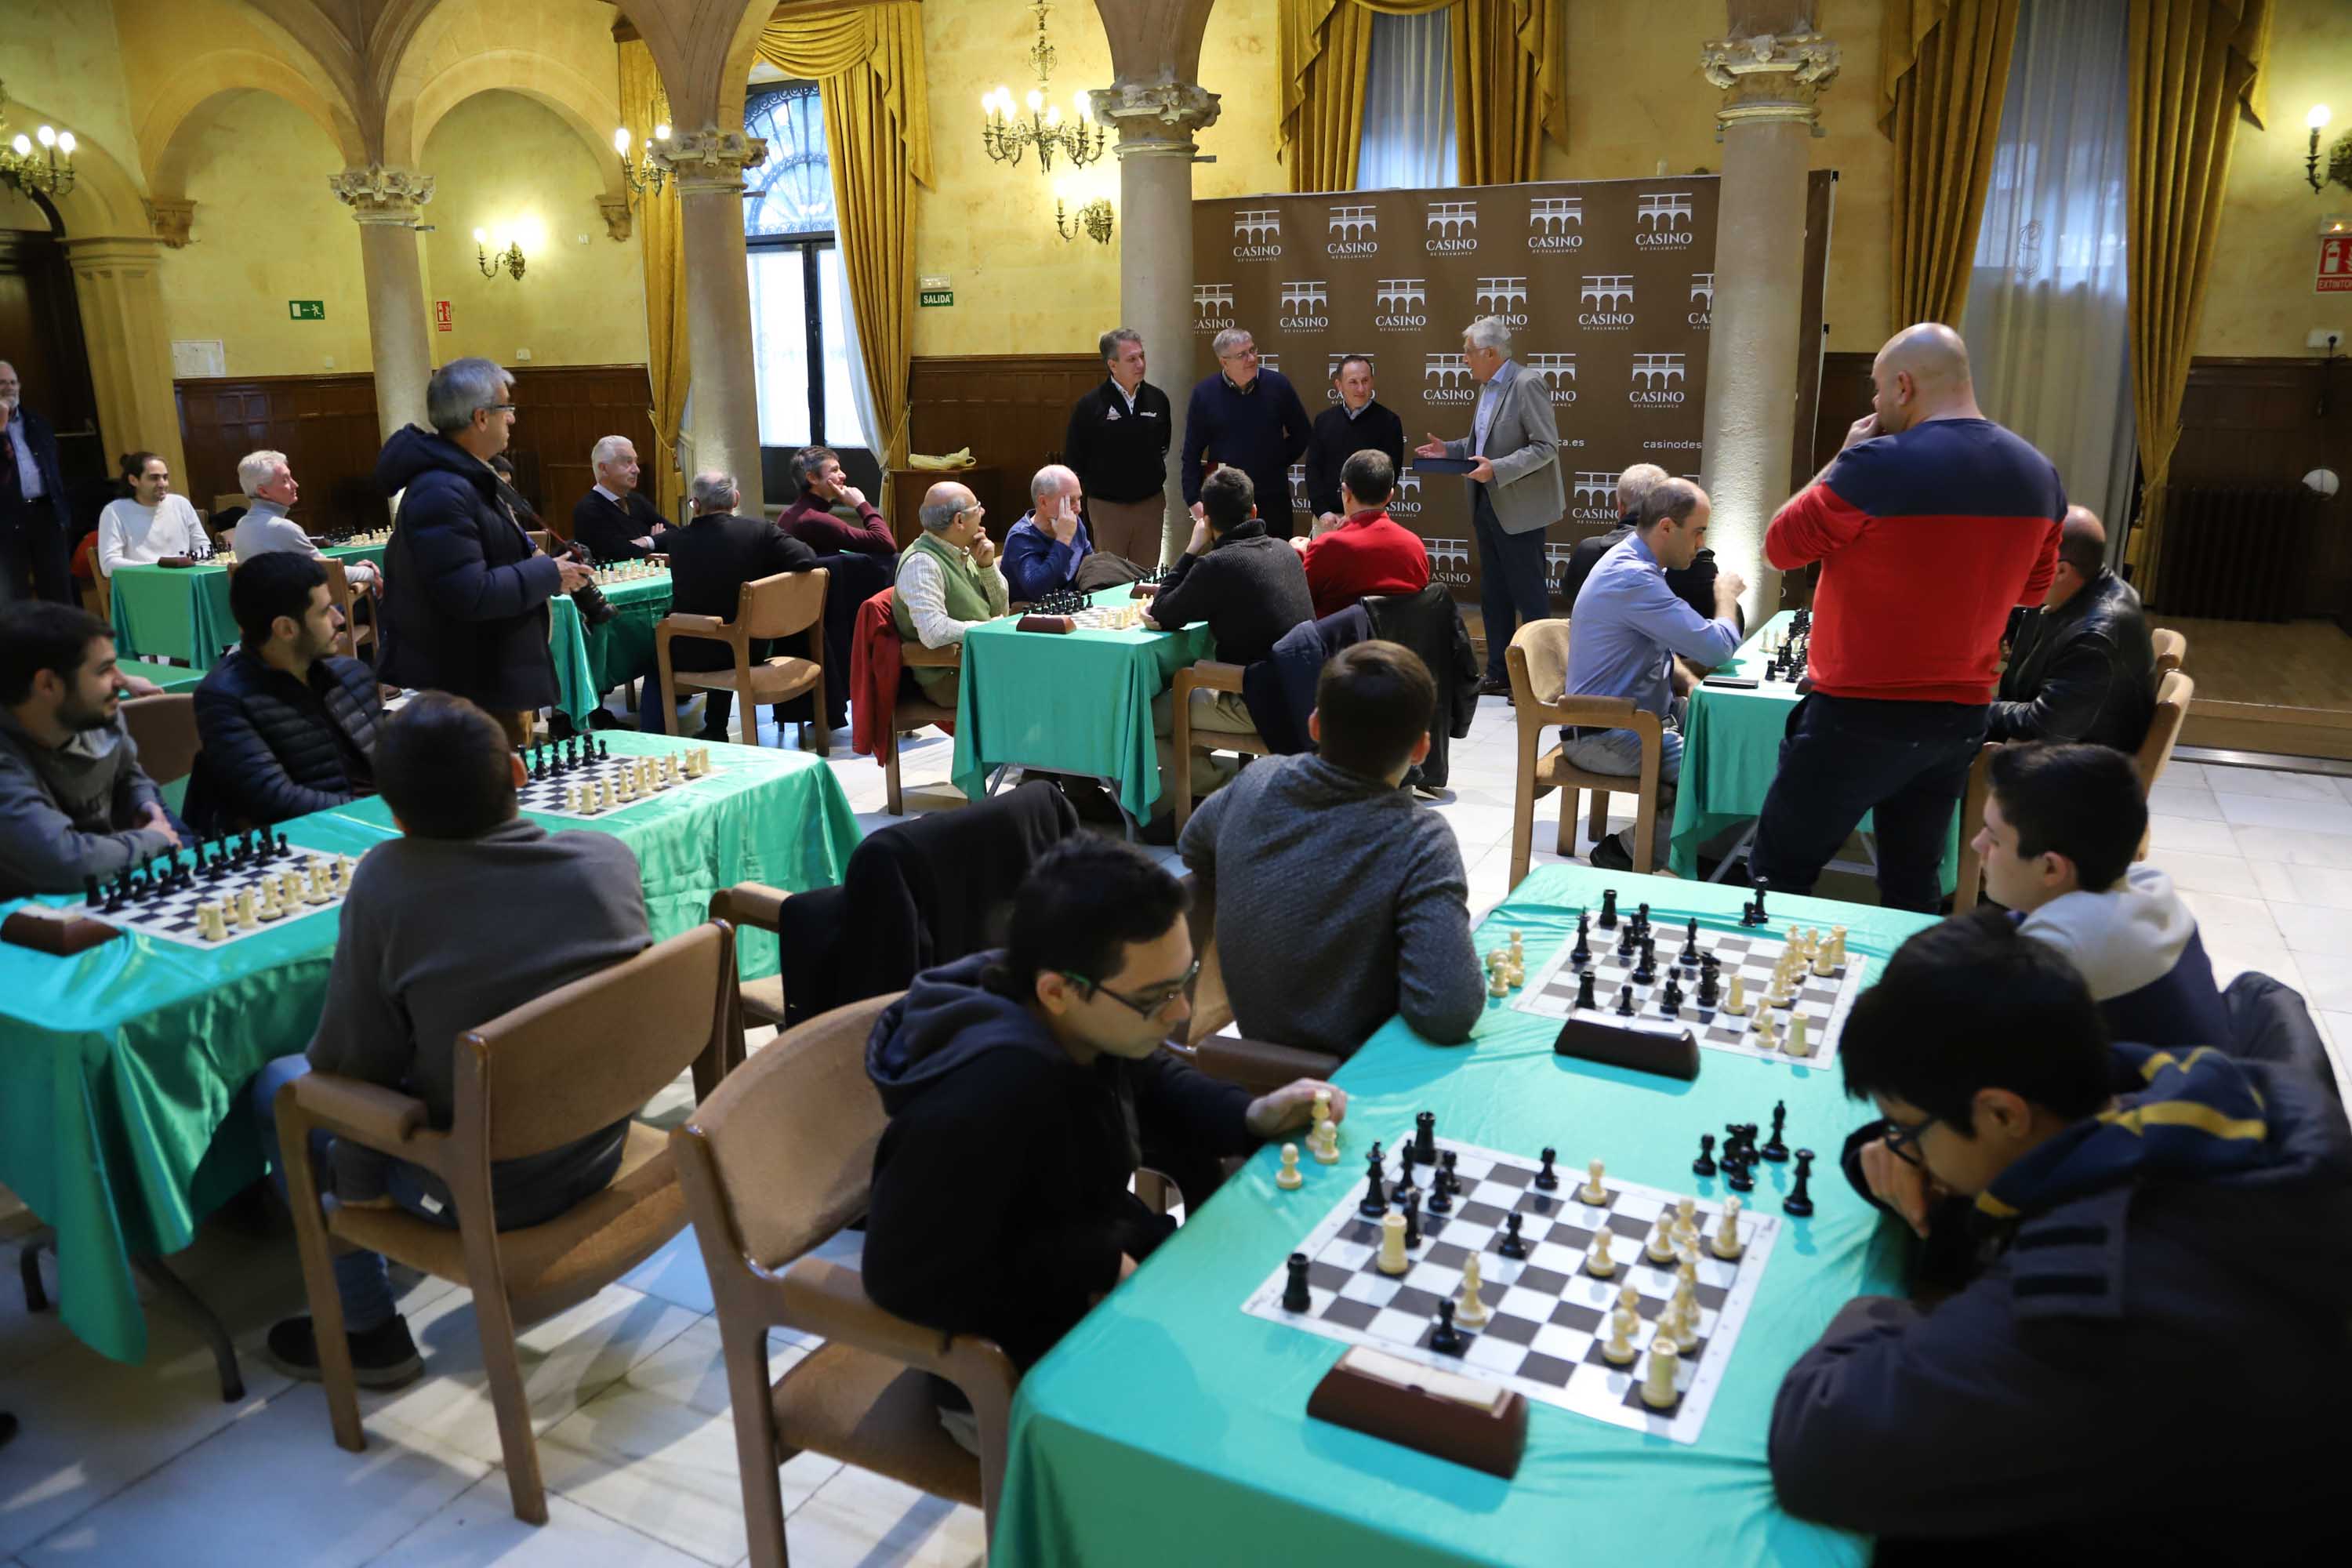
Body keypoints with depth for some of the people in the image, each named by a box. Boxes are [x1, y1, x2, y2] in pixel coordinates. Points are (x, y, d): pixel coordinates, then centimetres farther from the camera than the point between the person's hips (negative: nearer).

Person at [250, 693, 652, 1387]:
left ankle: (367, 1329, 25)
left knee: (277, 1087, 17)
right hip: (603, 1152, 5)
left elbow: (351, 1062, -14)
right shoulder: (611, 858, -12)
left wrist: (356, 1181, 4)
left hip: (482, 1191, -5)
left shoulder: (388, 883, -22)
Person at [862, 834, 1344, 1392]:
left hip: (1121, 1265, 8)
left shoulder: (1092, 1022, -12)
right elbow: (907, 1277, -31)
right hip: (1034, 1362, -7)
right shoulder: (990, 1090, -36)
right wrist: (1100, 1266, -25)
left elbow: (1153, 1082, 10)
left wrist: (1252, 1116, -9)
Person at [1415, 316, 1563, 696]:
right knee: (1493, 595, 14)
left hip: (1519, 509, -9)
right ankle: (1499, 674, 22)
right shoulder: (1488, 388, 12)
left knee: (1529, 595, -1)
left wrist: (1497, 469, -26)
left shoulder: (1527, 386, -15)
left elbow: (1546, 447, -20)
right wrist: (1450, 449, 8)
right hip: (1488, 505, 9)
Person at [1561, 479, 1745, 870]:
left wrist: (1690, 687, 5)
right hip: (1604, 737, -11)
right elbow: (1717, 647, -23)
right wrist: (1726, 595, -3)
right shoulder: (1631, 578, -22)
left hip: (1636, 720, 11)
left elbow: (1661, 652, 25)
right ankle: (1624, 851, -5)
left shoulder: (1635, 564, 12)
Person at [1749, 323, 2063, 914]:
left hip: (1860, 717, -7)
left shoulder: (1879, 464, -19)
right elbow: (2033, 589, 18)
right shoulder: (2038, 475, 4)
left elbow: (1782, 547, -7)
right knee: (1914, 885, 17)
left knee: (1777, 876, 4)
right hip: (1961, 717, 7)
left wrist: (1843, 459, 2)